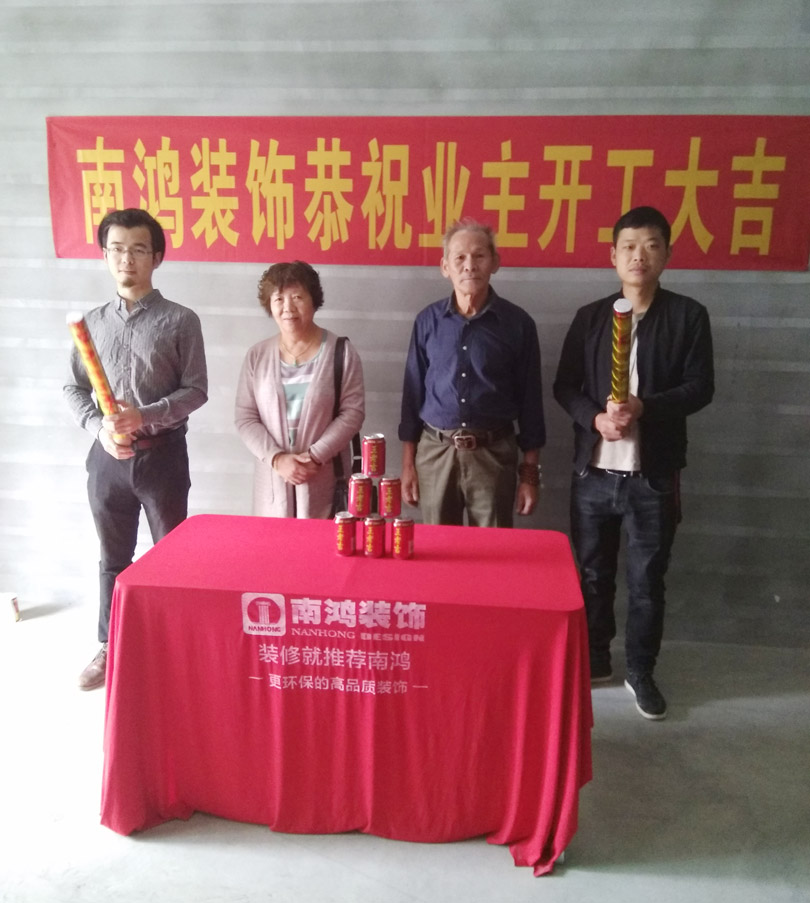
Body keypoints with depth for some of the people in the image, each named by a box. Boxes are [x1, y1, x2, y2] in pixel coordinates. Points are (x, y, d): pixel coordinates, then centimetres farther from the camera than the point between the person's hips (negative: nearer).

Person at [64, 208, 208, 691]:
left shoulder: (180, 320, -4)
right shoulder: (93, 322, 7)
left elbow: (196, 390, -7)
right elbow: (74, 389, 9)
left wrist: (145, 417, -19)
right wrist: (99, 427, -9)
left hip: (162, 454, -3)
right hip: (108, 456, 3)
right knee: (114, 557, 16)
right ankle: (111, 648, 32)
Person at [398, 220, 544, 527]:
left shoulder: (517, 323, -2)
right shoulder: (428, 321, 2)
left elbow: (529, 400, 1)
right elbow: (413, 393, 6)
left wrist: (530, 472, 1)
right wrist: (408, 464, 5)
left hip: (493, 454, -1)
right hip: (435, 452, 1)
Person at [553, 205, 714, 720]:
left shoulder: (688, 316, 0)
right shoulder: (590, 317, 6)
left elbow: (699, 388, -6)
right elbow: (565, 386, 3)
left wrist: (644, 408, -22)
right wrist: (596, 418, -16)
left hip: (654, 475, -2)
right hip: (594, 471, 2)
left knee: (647, 581, 8)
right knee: (593, 574, 13)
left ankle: (641, 671, 27)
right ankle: (595, 659, 32)